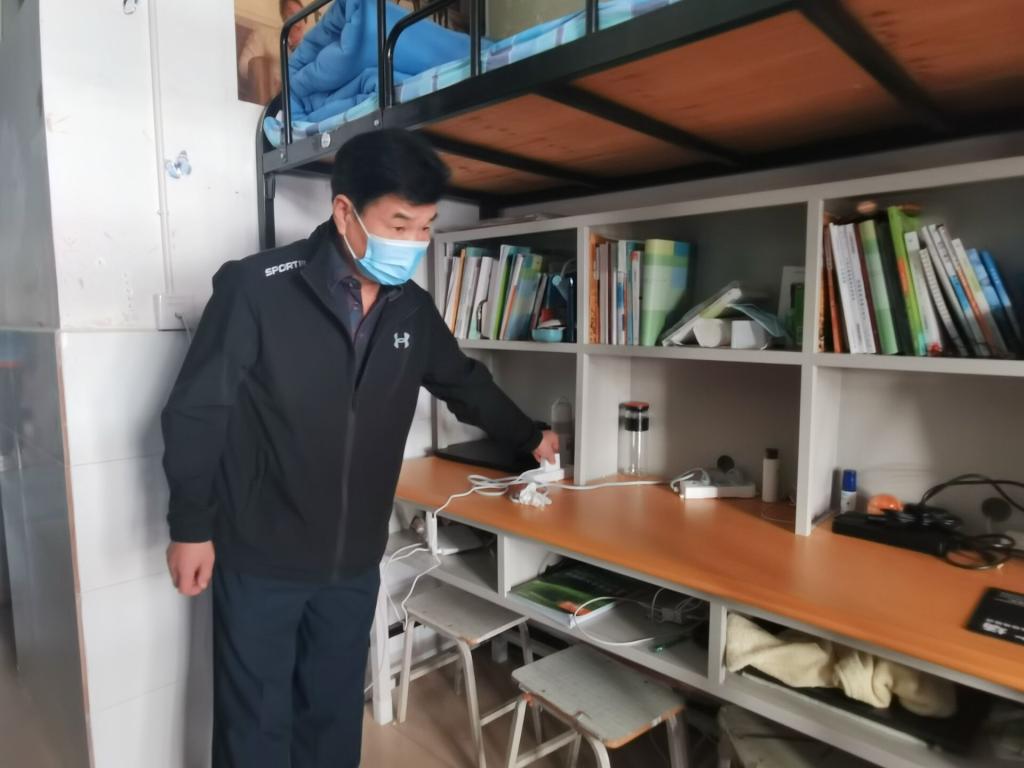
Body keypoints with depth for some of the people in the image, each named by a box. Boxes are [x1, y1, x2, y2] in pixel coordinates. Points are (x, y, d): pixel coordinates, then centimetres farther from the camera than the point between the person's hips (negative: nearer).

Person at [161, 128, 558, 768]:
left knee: (335, 716, 18)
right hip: (260, 559, -4)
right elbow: (196, 413, -9)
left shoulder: (413, 309, -1)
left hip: (355, 561, 4)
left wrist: (529, 437, 25)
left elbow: (466, 383, 15)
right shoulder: (255, 288, -17)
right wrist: (191, 527, -5)